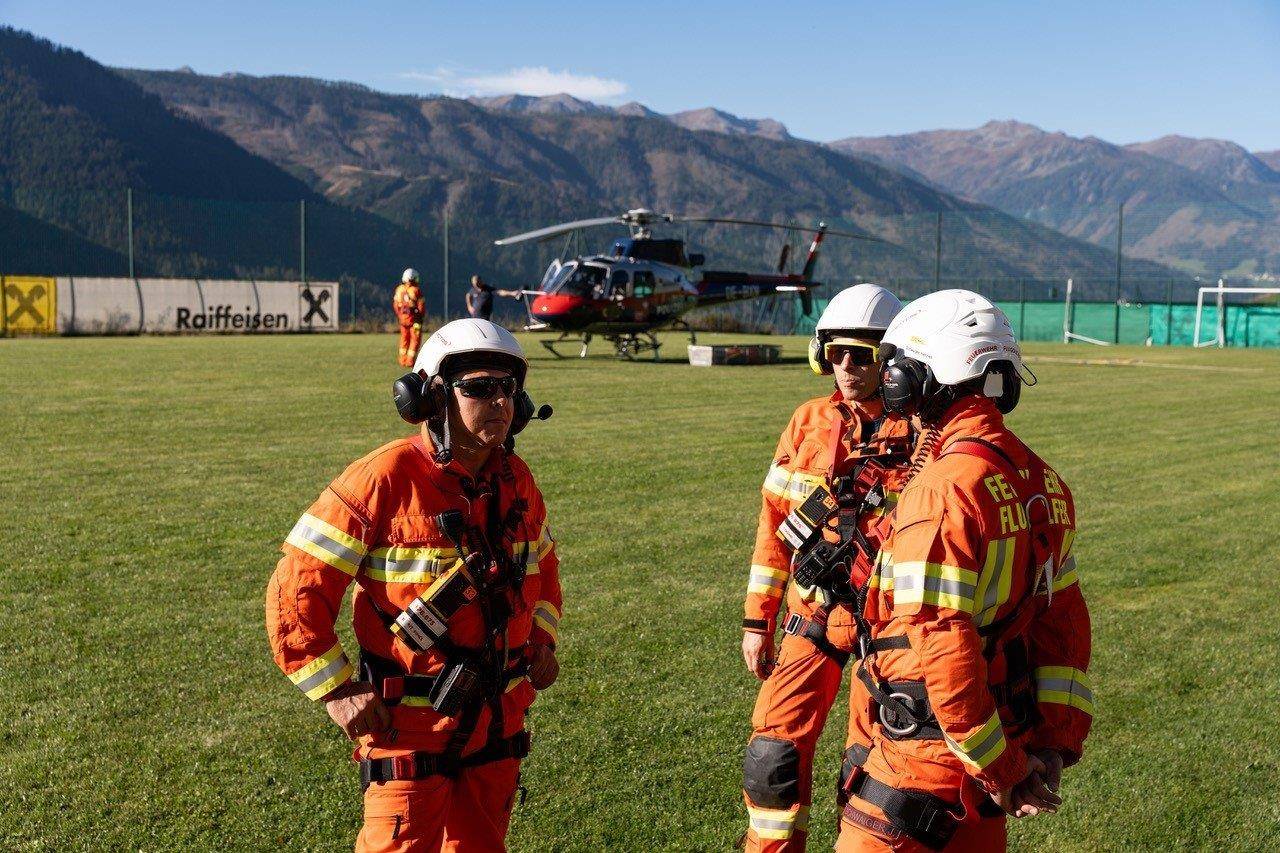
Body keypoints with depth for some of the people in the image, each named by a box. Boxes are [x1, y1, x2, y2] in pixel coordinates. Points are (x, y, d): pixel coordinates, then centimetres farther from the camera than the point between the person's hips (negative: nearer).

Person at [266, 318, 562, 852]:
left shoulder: (516, 481, 2)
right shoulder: (385, 480, -18)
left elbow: (541, 563, 23)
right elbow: (295, 589, -14)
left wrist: (541, 638, 11)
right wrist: (335, 689, -16)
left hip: (498, 721, 6)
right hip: (408, 723, -6)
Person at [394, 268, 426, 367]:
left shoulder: (399, 289, 0)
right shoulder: (416, 290, -15)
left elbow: (395, 304, 7)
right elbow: (421, 306, -12)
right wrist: (421, 315, 5)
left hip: (403, 317, 5)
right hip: (414, 318, -5)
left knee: (404, 338, 17)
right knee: (415, 339, 5)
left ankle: (403, 361, 20)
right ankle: (410, 361, 2)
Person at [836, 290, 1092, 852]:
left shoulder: (943, 488, -22)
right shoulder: (1041, 479, 6)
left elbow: (943, 645, -24)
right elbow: (1064, 619, 10)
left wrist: (1002, 768, -15)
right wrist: (1059, 739, 11)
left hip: (933, 748, -8)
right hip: (1006, 733, 8)